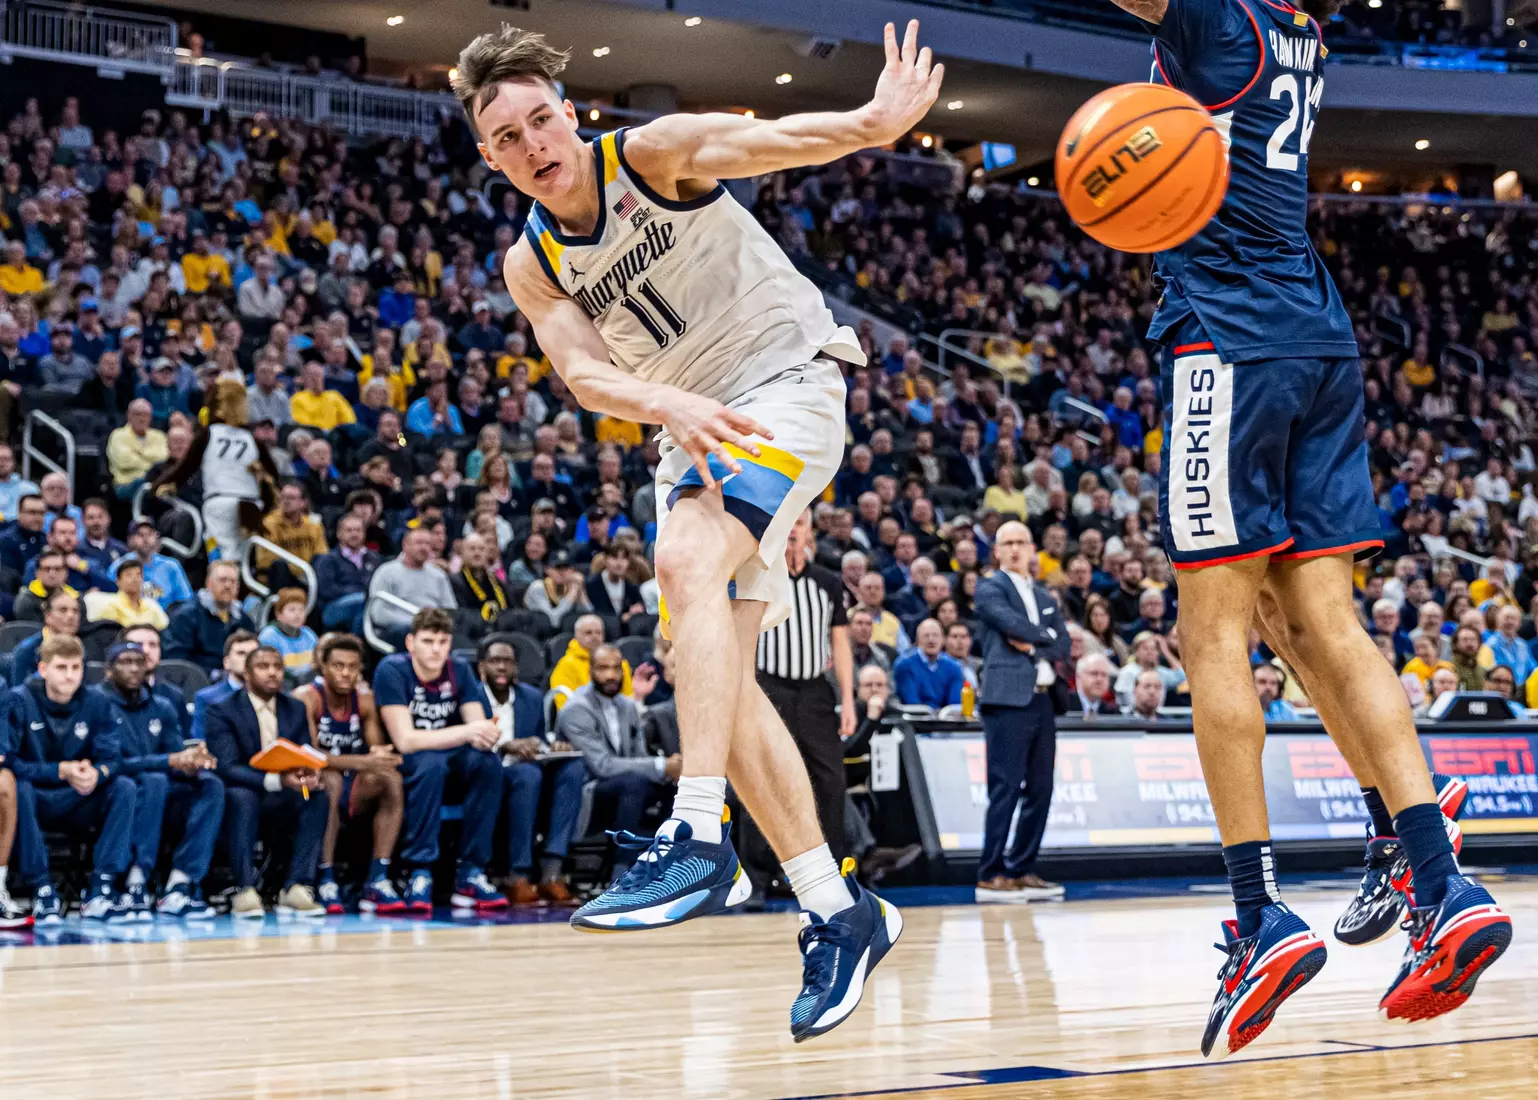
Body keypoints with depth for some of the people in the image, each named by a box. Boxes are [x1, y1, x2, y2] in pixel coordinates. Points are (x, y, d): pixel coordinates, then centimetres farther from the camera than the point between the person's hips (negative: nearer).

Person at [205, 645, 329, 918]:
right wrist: (277, 780, -32)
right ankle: (245, 892, -38)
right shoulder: (222, 711, -6)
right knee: (242, 795, -37)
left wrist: (309, 776, -22)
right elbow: (226, 767, -18)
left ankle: (296, 889, -30)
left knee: (319, 796, -25)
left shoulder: (296, 709, 10)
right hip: (240, 802, -4)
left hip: (282, 807, 4)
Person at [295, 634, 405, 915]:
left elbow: (378, 750, 4)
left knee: (391, 779, -21)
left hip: (353, 792, 5)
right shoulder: (306, 699, -13)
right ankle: (325, 881, -33)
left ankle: (377, 881, -24)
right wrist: (362, 762, -33)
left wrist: (381, 756, -22)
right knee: (330, 780, -36)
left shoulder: (364, 699, 4)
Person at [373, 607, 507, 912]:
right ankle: (420, 874, -34)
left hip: (451, 761, 5)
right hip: (404, 763, -5)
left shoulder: (459, 671, -1)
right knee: (431, 764, -37)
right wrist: (466, 732, -31)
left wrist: (484, 736, -32)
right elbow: (405, 740, -23)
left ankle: (471, 874, -23)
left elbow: (479, 727, -6)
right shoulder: (393, 671, -16)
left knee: (487, 761, -27)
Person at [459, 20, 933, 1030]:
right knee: (717, 678, -1)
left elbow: (766, 138, -30)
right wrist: (670, 406, -37)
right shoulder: (531, 268, 2)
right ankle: (839, 913, 4)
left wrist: (874, 123, -50)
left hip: (787, 379, -7)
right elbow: (585, 373, -15)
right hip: (692, 426, 7)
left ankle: (700, 840, -38)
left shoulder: (651, 154, -11)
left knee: (687, 560, -32)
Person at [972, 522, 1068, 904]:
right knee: (1006, 789, -12)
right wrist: (1045, 635, 2)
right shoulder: (990, 589, 2)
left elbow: (1062, 645, 11)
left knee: (1039, 790, 6)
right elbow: (1014, 624, -14)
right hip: (1008, 700, -7)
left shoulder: (1045, 597, 22)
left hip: (1041, 700, 7)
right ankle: (990, 876, -10)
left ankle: (1021, 872, 12)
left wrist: (1032, 647, -6)